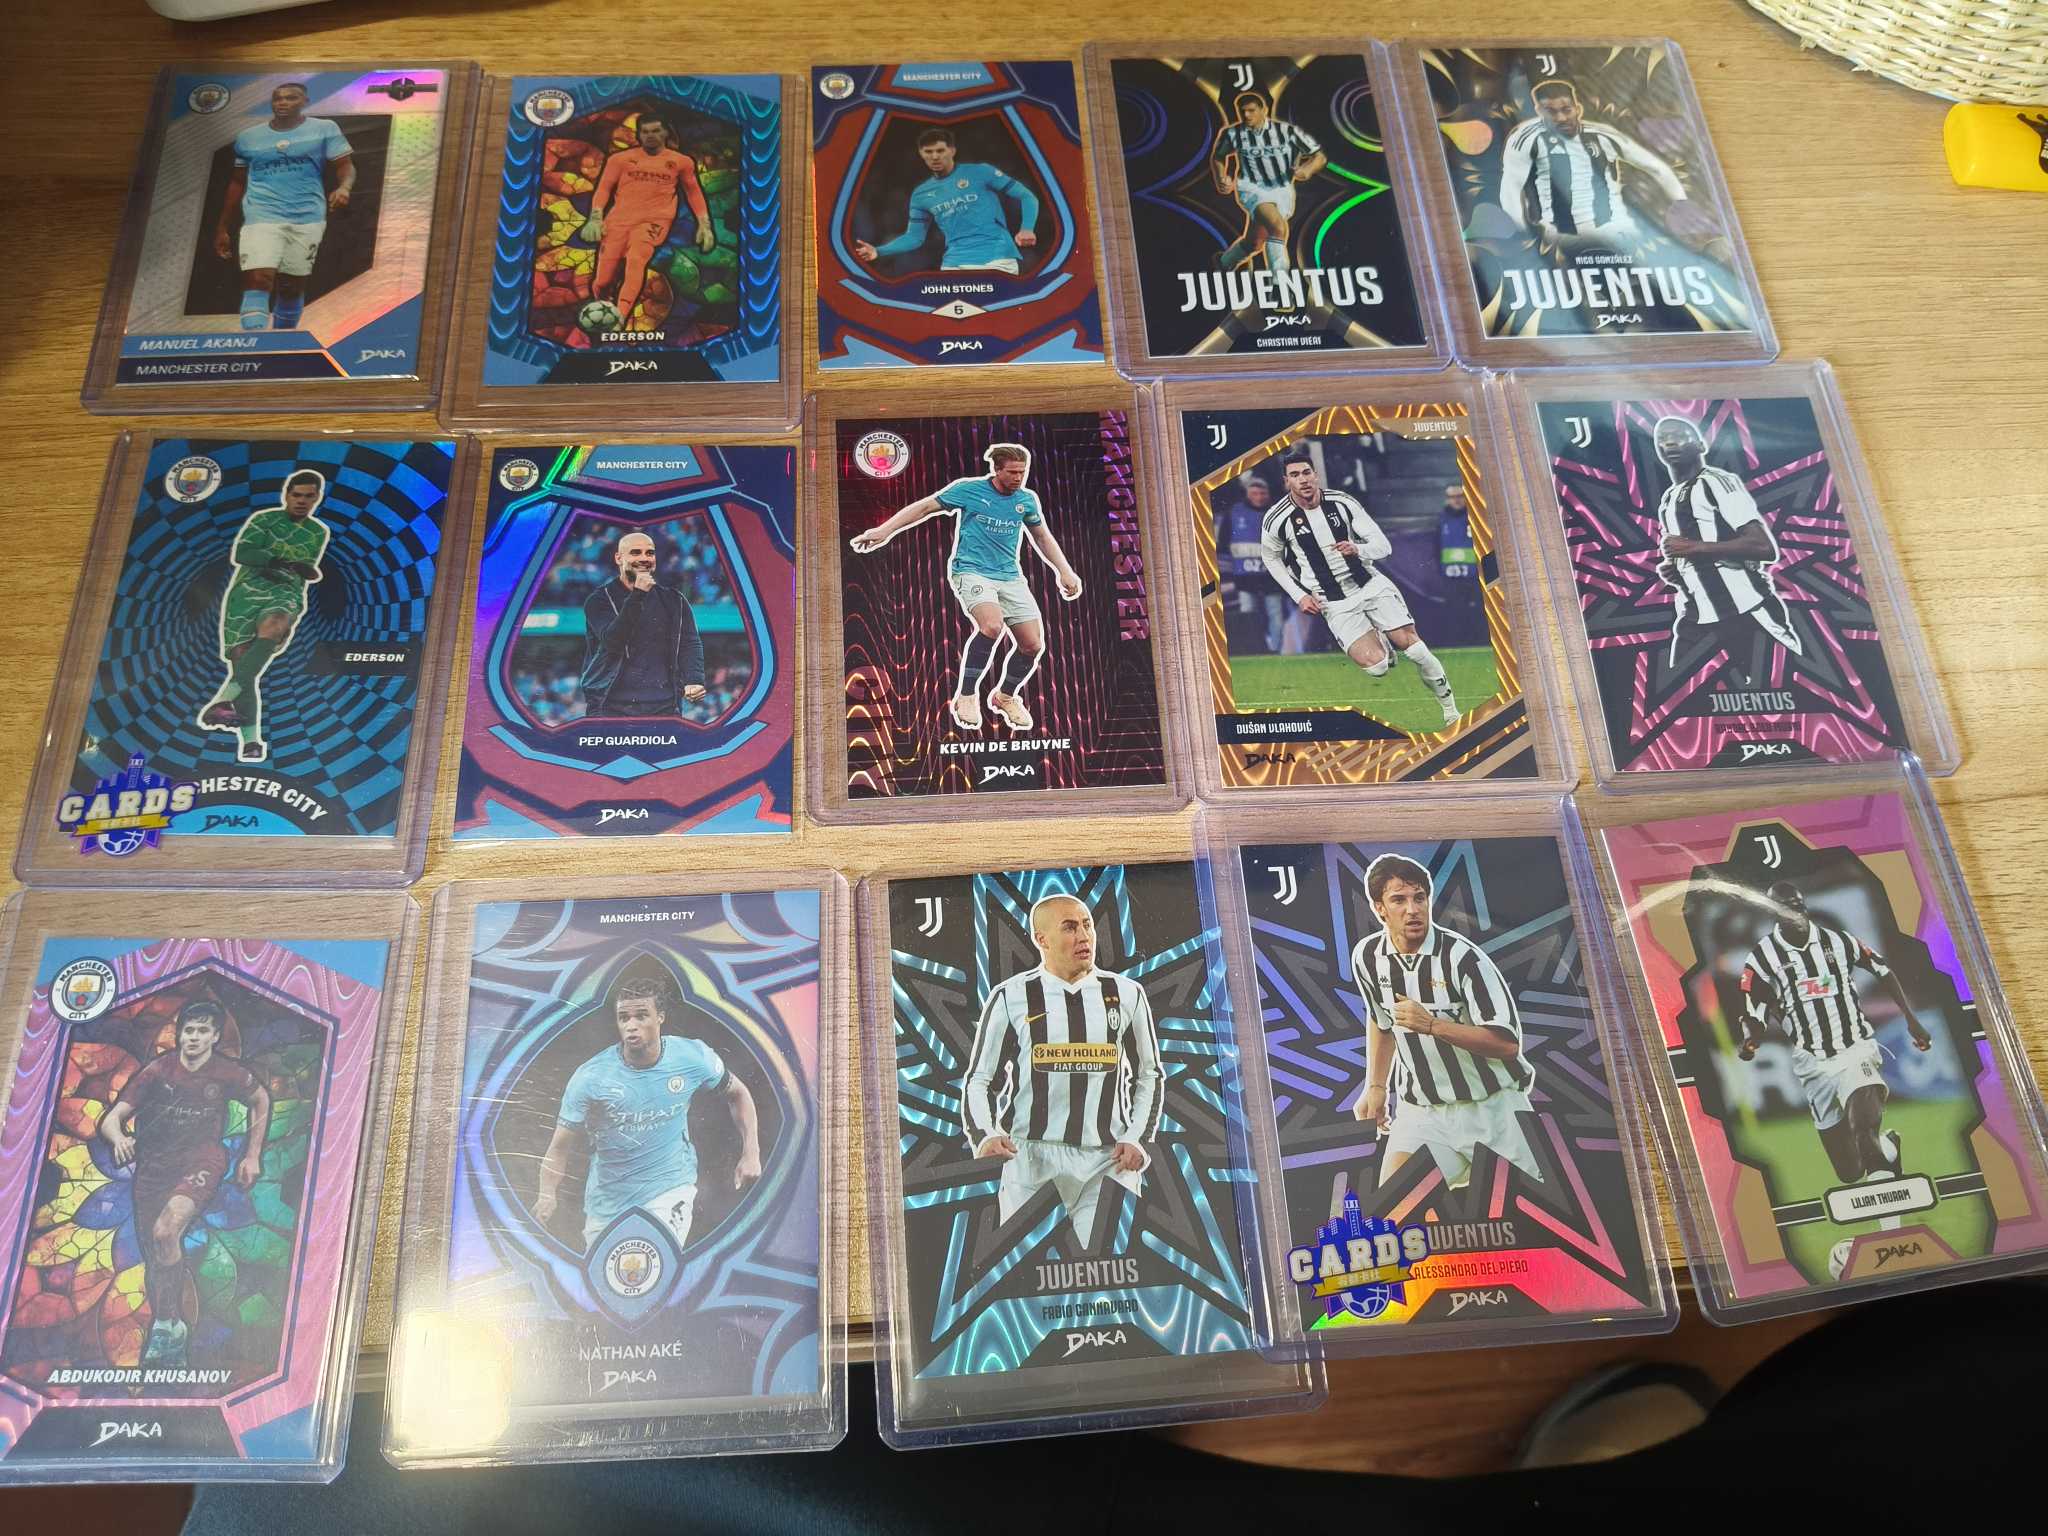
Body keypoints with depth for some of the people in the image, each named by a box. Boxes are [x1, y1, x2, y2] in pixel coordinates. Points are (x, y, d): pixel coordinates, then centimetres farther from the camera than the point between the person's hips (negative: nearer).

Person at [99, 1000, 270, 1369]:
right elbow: (111, 1120, -3)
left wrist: (252, 1156, 14)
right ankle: (178, 1351, 23)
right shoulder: (158, 1071, -3)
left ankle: (166, 1324, -13)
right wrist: (119, 1139, -27)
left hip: (202, 1160, -3)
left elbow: (261, 1101, 15)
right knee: (157, 1262, 6)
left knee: (165, 1230, -30)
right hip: (154, 1166, 3)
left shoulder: (228, 1073, -3)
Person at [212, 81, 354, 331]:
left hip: (307, 218, 0)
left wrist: (343, 187, -25)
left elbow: (345, 166, 0)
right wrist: (222, 228, 17)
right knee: (258, 280, -16)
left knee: (292, 286, 7)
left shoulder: (324, 129, 5)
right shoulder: (248, 137, 12)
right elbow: (237, 183, 18)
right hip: (262, 217, 0)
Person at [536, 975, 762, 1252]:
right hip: (608, 1198, 2)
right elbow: (560, 1147, -11)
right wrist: (548, 1194, -29)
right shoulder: (590, 1078, -16)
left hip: (670, 1187, -2)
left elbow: (737, 1093, 5)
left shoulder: (694, 1058, -13)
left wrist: (751, 1152, -4)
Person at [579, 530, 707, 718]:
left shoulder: (674, 601, 14)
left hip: (663, 707, 2)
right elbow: (612, 641, -11)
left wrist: (694, 680, -15)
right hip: (611, 707, -2)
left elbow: (690, 643, 4)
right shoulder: (599, 600, 5)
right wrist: (637, 596, -19)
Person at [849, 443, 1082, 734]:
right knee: (992, 625, -33)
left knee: (1033, 645, -5)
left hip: (1011, 577, 5)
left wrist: (1065, 572, 19)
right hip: (971, 571, -5)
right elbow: (925, 507, -2)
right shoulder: (969, 489, -6)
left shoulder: (1027, 499, 7)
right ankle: (966, 696, -18)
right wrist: (884, 530, -7)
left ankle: (1006, 695, 23)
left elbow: (1042, 537, 21)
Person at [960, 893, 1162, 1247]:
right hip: (1031, 1157, -1)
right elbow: (978, 1080, 7)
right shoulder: (1009, 998, 2)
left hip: (1109, 1162, 2)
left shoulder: (1127, 995, 9)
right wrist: (985, 1135, -10)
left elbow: (1150, 1076, 18)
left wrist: (1139, 1139, 6)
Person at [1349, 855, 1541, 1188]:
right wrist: (1375, 1087, 15)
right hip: (1420, 1110, 3)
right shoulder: (1366, 957, -2)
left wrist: (1432, 1025, -30)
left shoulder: (1463, 957, -20)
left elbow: (1507, 1044, -23)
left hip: (1492, 1107, -3)